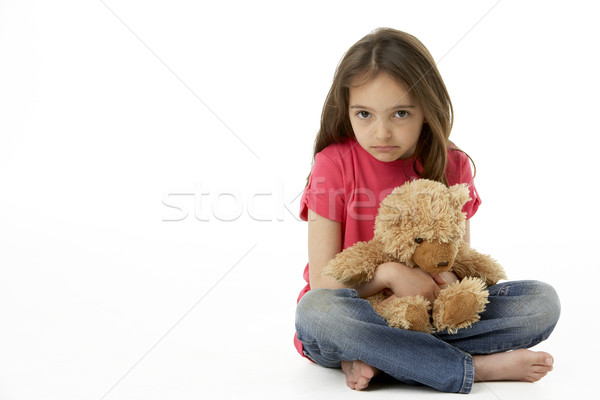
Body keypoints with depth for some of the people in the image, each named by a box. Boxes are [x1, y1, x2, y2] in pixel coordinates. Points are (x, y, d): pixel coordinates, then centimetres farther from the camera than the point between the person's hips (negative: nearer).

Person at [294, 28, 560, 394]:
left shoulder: (452, 167, 1)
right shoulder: (334, 164, -8)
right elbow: (322, 283, -9)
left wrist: (450, 280, -18)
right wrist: (387, 274, -25)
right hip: (359, 315, -3)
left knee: (543, 301, -16)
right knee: (316, 310, -38)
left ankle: (376, 359, -24)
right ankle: (478, 367, -28)